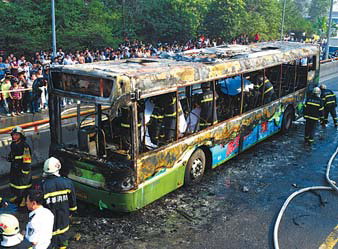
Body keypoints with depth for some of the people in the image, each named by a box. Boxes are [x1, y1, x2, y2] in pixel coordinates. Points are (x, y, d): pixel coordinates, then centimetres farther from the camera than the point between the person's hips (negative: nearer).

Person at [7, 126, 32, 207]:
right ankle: (17, 196, 38)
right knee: (13, 181, 19)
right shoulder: (13, 145, 9)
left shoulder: (24, 146, -20)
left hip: (22, 167, -9)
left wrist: (25, 169, -21)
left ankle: (25, 198, 9)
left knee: (24, 183, -5)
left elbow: (27, 159, -21)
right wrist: (10, 157, 6)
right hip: (14, 167, 9)